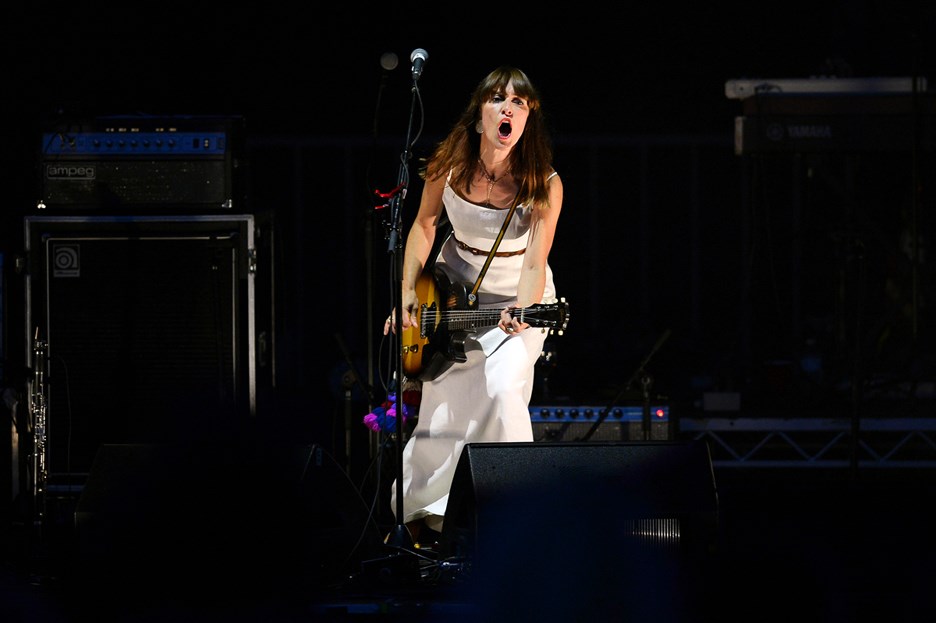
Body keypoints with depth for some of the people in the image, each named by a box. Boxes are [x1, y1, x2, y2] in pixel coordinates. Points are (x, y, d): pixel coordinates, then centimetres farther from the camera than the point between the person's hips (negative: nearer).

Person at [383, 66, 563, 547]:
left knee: (501, 387, -25)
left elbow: (535, 264, -25)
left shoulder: (543, 184, -23)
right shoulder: (449, 165, -17)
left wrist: (522, 312, -44)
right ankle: (421, 509, 30)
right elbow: (424, 224, 0)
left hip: (518, 297, -3)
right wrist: (407, 295, -6)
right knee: (442, 408, 5)